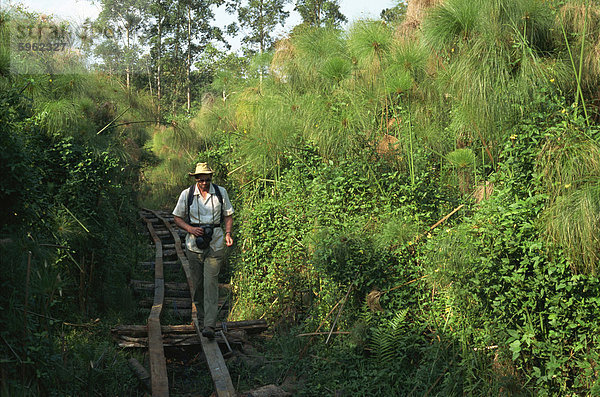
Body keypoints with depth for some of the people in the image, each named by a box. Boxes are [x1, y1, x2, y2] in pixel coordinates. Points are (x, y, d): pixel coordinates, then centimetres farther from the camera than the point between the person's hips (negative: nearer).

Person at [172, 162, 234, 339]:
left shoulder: (221, 192, 1)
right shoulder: (186, 194, -1)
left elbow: (228, 215, 11)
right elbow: (177, 218, 7)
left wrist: (228, 233, -6)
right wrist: (191, 229, -11)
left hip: (215, 245, -1)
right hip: (194, 244, 1)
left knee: (211, 282, -9)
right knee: (196, 281, 10)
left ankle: (209, 325, -11)